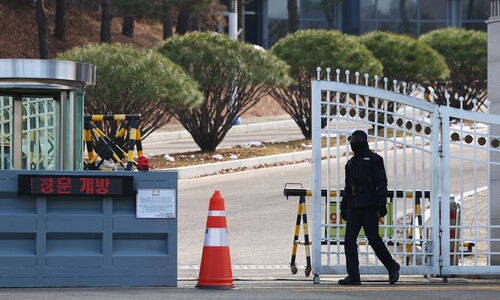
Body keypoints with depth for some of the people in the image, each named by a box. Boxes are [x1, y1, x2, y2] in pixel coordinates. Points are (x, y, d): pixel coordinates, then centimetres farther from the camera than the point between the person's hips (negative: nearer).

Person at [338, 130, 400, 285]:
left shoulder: (374, 159, 0)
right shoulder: (351, 163, 20)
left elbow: (381, 183, -6)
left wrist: (382, 203, -15)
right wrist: (343, 207, 22)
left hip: (369, 207, -7)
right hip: (353, 207, 7)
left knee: (374, 239, -6)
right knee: (349, 241, -3)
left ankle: (392, 266, 14)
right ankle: (353, 276, -3)